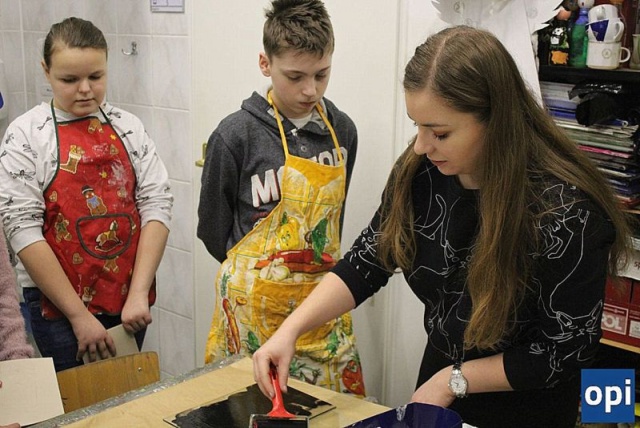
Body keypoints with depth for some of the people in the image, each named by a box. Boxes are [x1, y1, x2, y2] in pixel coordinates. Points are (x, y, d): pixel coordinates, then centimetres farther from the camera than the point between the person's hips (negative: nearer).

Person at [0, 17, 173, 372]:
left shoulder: (128, 127, 3)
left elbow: (156, 203, -2)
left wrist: (139, 292, -12)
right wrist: (79, 315, -13)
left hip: (129, 302, 3)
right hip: (58, 305, -3)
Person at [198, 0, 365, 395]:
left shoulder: (342, 130, 1)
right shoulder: (236, 134, -12)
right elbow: (213, 229, -1)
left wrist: (322, 270, 14)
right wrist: (256, 271, 7)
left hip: (323, 297, 4)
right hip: (255, 303, -4)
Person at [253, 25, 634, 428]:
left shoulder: (565, 211, -29)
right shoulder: (422, 170, -15)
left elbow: (567, 348, -20)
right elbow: (366, 262, -6)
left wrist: (455, 380, -16)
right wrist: (291, 328, -18)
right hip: (438, 369, 5)